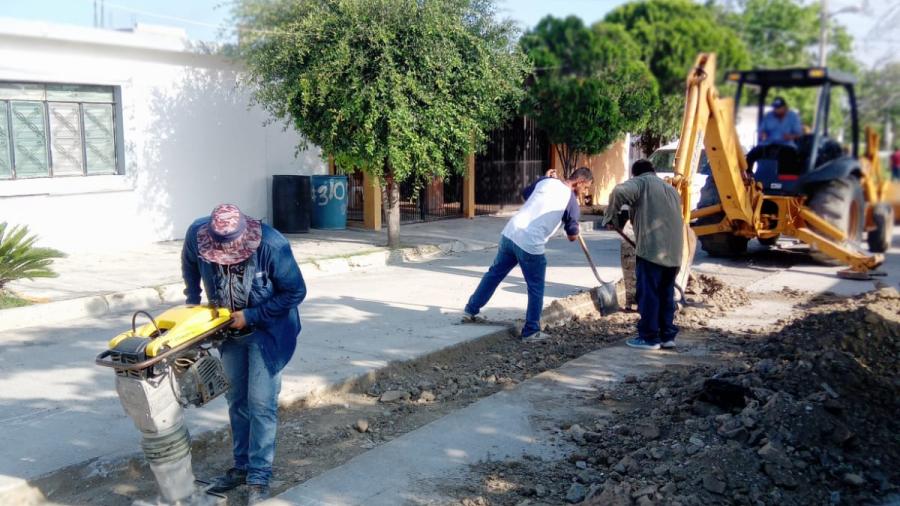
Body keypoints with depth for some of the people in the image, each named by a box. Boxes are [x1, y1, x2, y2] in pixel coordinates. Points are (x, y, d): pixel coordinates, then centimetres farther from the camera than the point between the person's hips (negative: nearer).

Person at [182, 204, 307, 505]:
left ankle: (259, 478, 4)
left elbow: (295, 292, -20)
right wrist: (192, 301, -1)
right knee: (237, 400, 13)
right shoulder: (197, 234, -21)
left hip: (267, 329, -4)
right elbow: (189, 264, 5)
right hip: (229, 327, 5)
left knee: (260, 403, -6)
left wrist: (250, 316, -22)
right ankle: (242, 466, 28)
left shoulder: (272, 245, -33)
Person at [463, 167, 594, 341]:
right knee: (536, 289, 9)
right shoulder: (572, 201, -4)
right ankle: (531, 332, 14)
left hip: (510, 232, 6)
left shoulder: (546, 181, 8)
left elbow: (525, 194, 27)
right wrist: (574, 229, 26)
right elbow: (573, 236, 5)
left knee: (494, 273, 21)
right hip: (531, 245, -6)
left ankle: (471, 310, 32)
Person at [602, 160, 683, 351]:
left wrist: (610, 218, -6)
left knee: (648, 294, -1)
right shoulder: (671, 189, 28)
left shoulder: (640, 182, 4)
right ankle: (667, 335, 17)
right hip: (674, 251, 7)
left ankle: (649, 337, 2)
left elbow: (619, 192, -17)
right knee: (667, 294, 14)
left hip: (651, 248, -7)